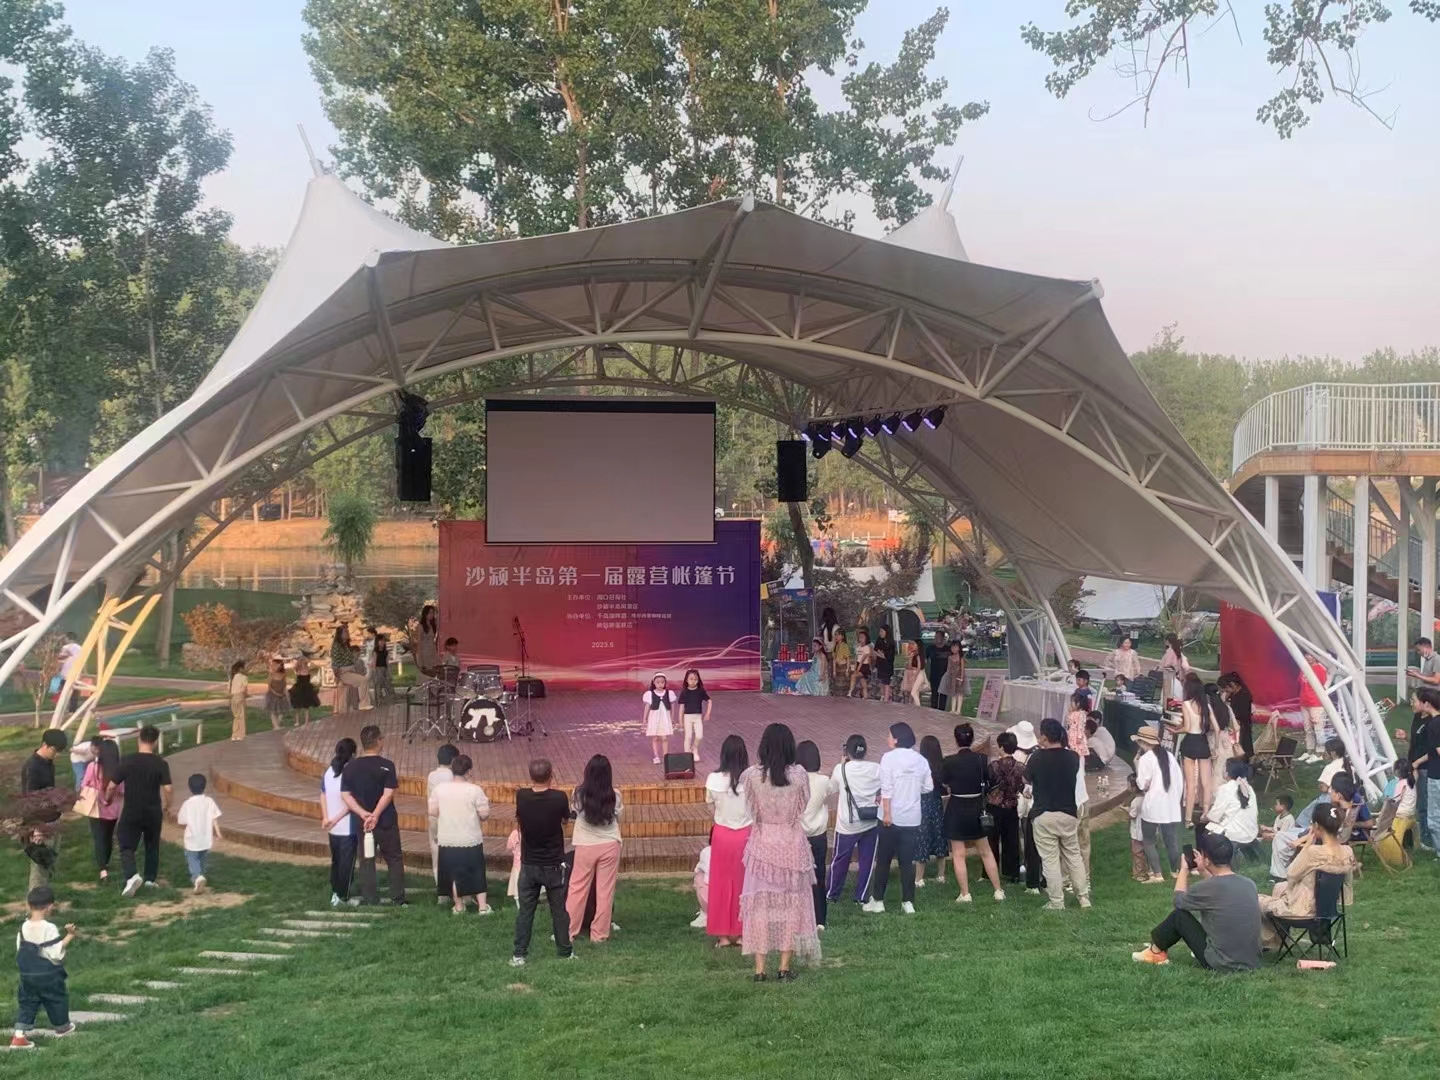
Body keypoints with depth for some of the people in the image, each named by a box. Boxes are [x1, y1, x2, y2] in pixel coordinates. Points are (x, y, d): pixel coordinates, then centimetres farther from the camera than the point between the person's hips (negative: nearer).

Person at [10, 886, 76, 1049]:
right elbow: (57, 953, -22)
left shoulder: (24, 927, -4)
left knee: (27, 1003, 10)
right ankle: (62, 1028, 34)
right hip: (49, 975, -4)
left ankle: (19, 1035, -2)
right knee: (57, 1000, 16)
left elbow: (19, 949, 5)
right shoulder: (49, 928, -21)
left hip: (27, 974, 5)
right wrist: (69, 936, -16)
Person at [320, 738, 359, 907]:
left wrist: (326, 819, 5)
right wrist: (336, 819, -11)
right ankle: (344, 896, 7)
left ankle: (335, 894, 18)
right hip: (348, 827, -6)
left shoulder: (328, 773, 5)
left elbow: (323, 797, 5)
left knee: (335, 861, 15)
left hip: (333, 828, 6)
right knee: (347, 862, 2)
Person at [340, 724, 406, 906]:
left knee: (367, 860, 10)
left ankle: (370, 899, 10)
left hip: (362, 822, 2)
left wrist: (364, 814, -11)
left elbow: (345, 795, -5)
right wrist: (376, 815, -15)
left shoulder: (351, 767, -1)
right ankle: (398, 898, 11)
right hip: (387, 821, -2)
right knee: (394, 859, 10)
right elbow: (388, 794, -16)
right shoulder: (387, 765, -11)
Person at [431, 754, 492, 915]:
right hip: (472, 841, -2)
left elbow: (433, 812, -1)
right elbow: (484, 814, -13)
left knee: (454, 873, 15)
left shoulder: (438, 789, -6)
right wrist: (486, 803, 8)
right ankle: (482, 906, 14)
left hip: (447, 841, 2)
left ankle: (458, 906, 22)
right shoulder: (475, 790, -14)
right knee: (477, 873, 13)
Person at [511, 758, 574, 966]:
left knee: (525, 911, 9)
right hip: (553, 865, -1)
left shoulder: (521, 796, -12)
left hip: (528, 864, 1)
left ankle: (519, 954, 8)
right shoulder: (559, 798, -16)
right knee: (559, 910, 12)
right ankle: (565, 952, 20)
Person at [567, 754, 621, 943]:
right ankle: (599, 933, 13)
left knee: (577, 889, 10)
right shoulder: (614, 795, -8)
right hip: (609, 846, 0)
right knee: (605, 891, 7)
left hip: (585, 846, 0)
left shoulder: (580, 793, -9)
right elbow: (617, 819, 5)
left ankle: (567, 932, 15)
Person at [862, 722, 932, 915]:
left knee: (883, 860, 6)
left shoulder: (889, 757, -10)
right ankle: (908, 902, 7)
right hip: (912, 818, 4)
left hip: (892, 816, -4)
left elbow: (887, 787, -15)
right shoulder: (921, 760, 4)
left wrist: (886, 812, -15)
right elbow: (928, 787, 8)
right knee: (907, 861, 8)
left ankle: (877, 900, 11)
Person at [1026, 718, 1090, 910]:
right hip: (1069, 813, 3)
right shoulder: (1073, 757, -3)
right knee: (1074, 856, 15)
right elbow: (1079, 781, 11)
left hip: (1044, 815, -3)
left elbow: (1027, 779, 5)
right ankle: (1084, 897, 18)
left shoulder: (1037, 758, -11)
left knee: (1050, 859, 3)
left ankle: (1057, 902, 4)